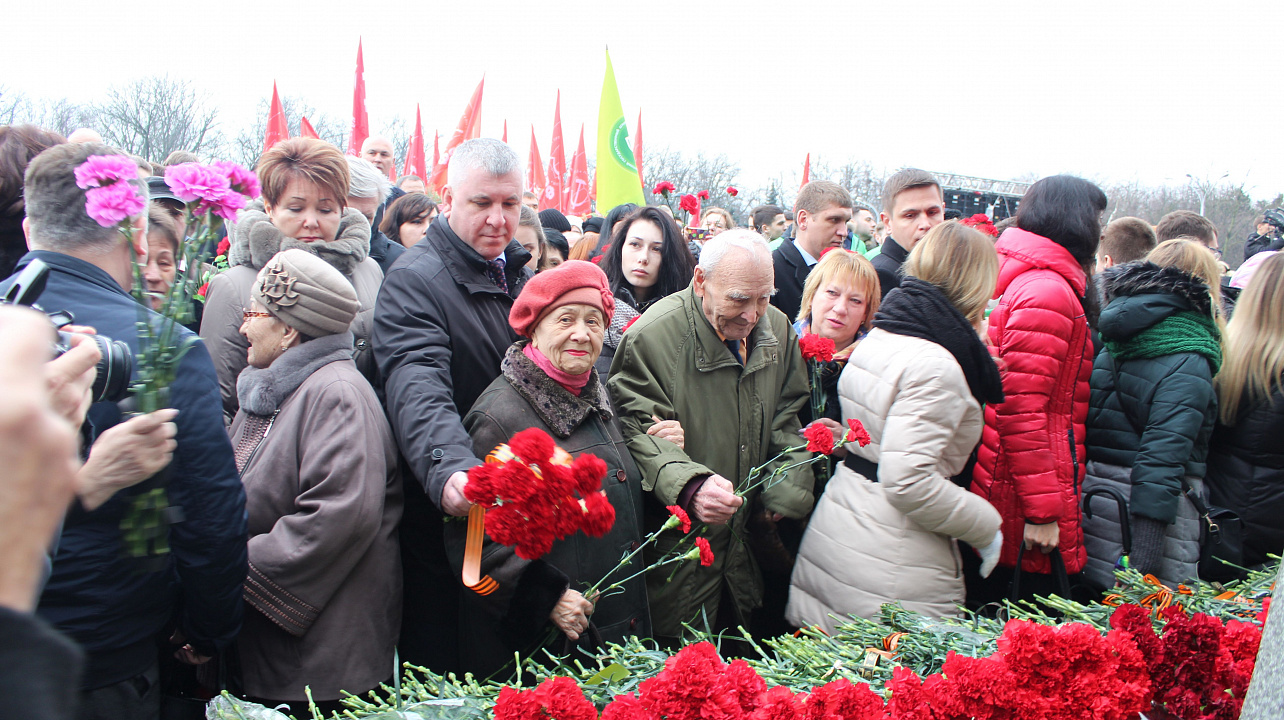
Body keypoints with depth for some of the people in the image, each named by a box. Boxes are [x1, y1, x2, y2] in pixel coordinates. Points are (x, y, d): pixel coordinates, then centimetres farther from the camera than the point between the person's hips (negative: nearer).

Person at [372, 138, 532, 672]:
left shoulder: (520, 274, 11)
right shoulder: (414, 281, -15)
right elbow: (419, 390, -31)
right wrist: (449, 468, -49)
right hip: (444, 516, -7)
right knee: (441, 669, 4)